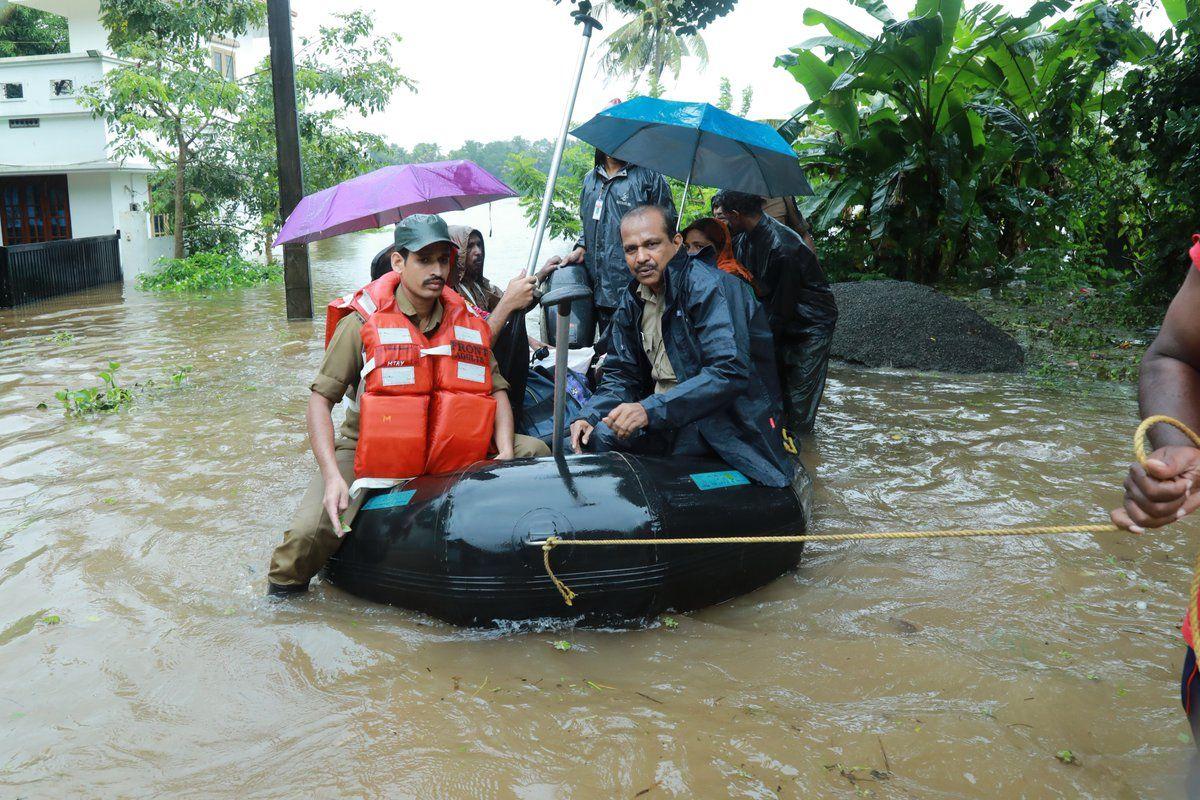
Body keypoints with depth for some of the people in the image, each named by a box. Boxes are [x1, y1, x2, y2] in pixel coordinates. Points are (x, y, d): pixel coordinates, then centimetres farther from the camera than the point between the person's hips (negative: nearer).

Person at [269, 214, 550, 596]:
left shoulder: (466, 321, 3)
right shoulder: (363, 320, -9)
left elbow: (497, 389, 8)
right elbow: (321, 398, -10)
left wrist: (506, 453, -11)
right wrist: (332, 475, -23)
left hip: (448, 452, 4)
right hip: (368, 451, -3)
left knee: (535, 453, -9)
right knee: (309, 533, -27)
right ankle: (283, 591, 8)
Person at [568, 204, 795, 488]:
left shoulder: (709, 286, -15)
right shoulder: (631, 301, 10)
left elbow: (730, 372, -26)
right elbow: (621, 376, 13)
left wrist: (650, 410, -33)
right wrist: (588, 415, -8)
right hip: (667, 414, 7)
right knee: (590, 435, -11)